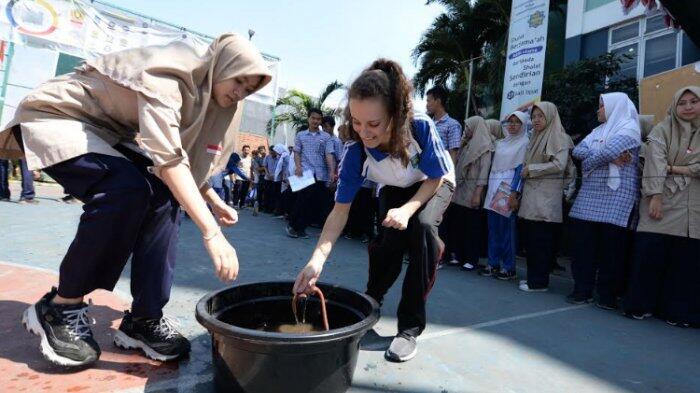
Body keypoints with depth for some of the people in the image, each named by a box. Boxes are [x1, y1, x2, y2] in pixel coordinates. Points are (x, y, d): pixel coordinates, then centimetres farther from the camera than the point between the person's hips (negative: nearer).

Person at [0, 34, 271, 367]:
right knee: (127, 188, -32)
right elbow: (168, 158, -42)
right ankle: (60, 308, -13)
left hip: (105, 131, 8)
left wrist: (214, 201, -4)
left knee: (164, 195, -13)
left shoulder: (201, 92, 0)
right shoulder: (167, 74, -28)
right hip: (54, 116, -8)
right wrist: (212, 233, -48)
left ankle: (144, 318, -8)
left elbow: (181, 156, 10)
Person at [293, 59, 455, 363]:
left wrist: (408, 209, -39)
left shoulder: (420, 127, -37)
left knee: (422, 228, -29)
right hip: (395, 190, 1)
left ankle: (410, 327, -15)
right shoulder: (355, 152, -32)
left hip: (435, 184, -1)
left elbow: (435, 178, -22)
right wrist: (317, 258, -42)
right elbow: (340, 210, -29)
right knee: (389, 240, -21)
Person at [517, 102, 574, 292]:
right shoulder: (535, 138, 20)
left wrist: (531, 169, -10)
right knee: (529, 238, 8)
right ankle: (533, 276, 18)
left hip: (547, 197, -7)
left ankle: (539, 282, 4)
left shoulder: (558, 138, -2)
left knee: (541, 240, -4)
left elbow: (559, 165, -15)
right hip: (531, 194, 7)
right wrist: (524, 172, 8)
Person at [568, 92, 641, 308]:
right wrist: (608, 156, -10)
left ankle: (608, 294, 10)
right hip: (590, 194, 6)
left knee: (611, 246, -1)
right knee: (584, 242, 3)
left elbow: (607, 152, -19)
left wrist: (589, 159, -1)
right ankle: (583, 289, 11)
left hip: (615, 196, -6)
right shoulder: (599, 130, 20)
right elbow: (577, 151, 4)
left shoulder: (629, 128, -1)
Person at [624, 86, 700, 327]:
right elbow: (655, 163, -7)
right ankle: (641, 305, 8)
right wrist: (655, 197, -16)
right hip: (662, 201, -2)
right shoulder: (662, 130, 6)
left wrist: (673, 168, -6)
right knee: (650, 252, -6)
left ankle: (677, 310, 13)